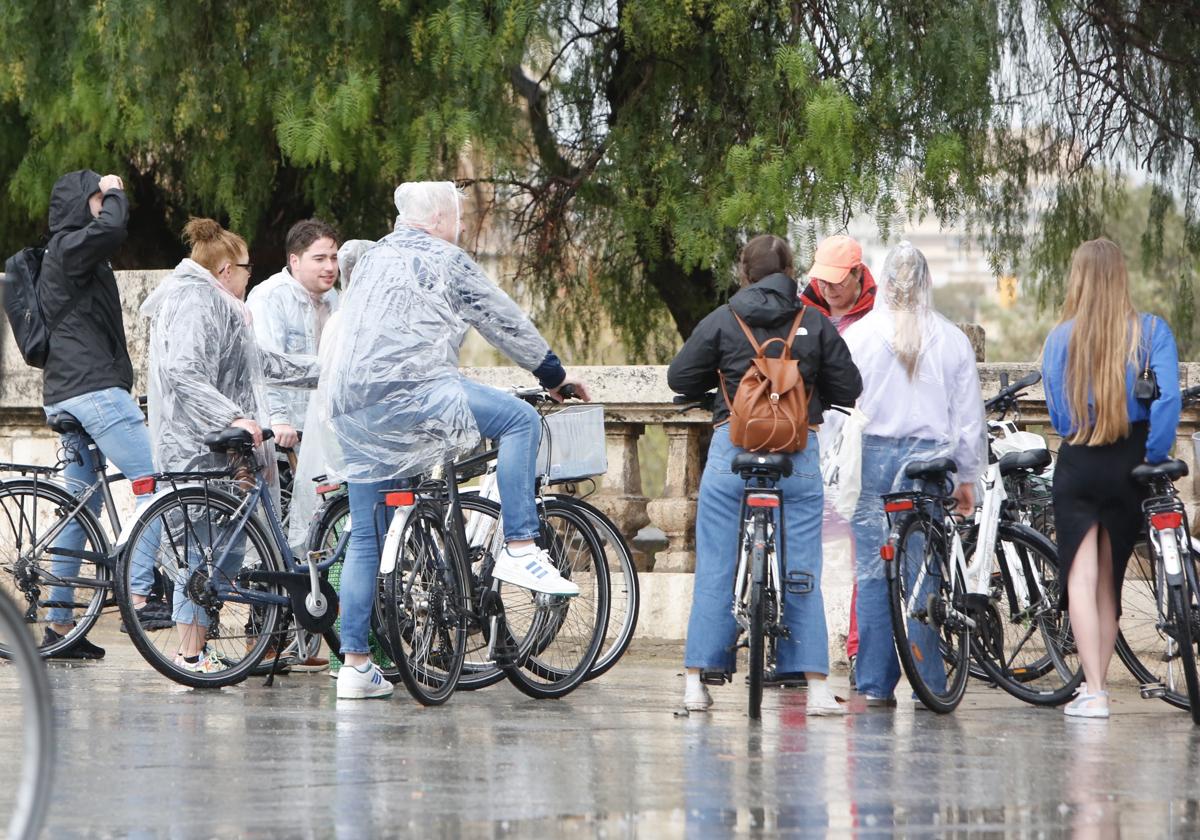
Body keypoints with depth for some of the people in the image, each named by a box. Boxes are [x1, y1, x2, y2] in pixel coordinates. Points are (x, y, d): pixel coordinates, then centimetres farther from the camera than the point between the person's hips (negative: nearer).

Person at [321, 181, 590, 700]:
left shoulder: (374, 259, 27)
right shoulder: (444, 260, 5)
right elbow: (504, 322, 7)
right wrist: (555, 375, 19)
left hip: (350, 412, 8)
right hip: (406, 392, -8)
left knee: (366, 535, 11)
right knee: (520, 420, 0)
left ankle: (354, 663, 9)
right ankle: (519, 550, -8)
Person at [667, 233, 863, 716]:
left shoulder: (722, 321, 0)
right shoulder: (815, 324, 3)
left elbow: (679, 378, 5)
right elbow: (848, 390, 6)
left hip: (733, 452, -1)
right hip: (800, 455, 1)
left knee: (715, 569, 5)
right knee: (802, 574, 4)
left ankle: (696, 681, 4)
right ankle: (816, 687, 1)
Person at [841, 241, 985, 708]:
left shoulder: (859, 334, -1)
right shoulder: (952, 339, 3)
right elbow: (969, 414, 8)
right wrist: (967, 476, 16)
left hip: (872, 456, -1)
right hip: (929, 458, 1)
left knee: (872, 573, 2)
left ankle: (876, 683, 2)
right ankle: (929, 683, 3)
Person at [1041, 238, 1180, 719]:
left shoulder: (1060, 337, -3)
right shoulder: (1150, 331, -5)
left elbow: (1056, 413, 2)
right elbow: (1167, 397, -15)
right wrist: (1153, 460, -7)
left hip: (1077, 463, -1)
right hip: (1129, 463, 1)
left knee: (1081, 575, -3)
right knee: (1110, 578, 15)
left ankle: (1092, 691, -15)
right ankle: (1098, 686, 21)